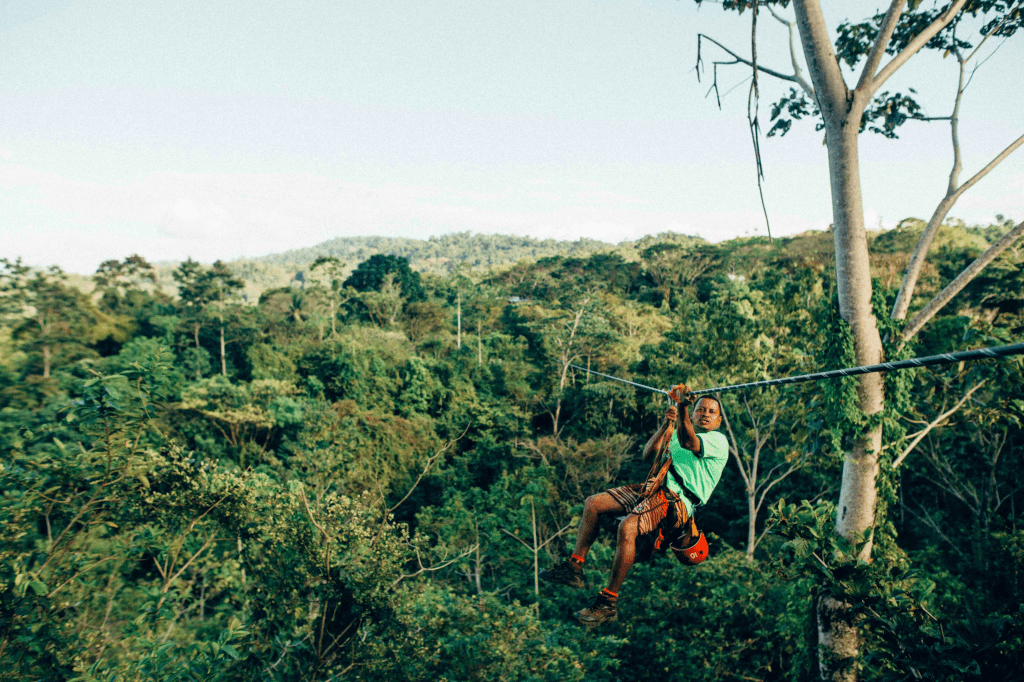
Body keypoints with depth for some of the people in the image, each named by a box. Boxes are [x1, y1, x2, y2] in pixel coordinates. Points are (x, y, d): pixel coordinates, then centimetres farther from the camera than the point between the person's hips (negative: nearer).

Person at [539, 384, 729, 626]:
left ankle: (608, 602, -23)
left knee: (628, 526, -33)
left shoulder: (718, 440, 4)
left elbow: (688, 442, -19)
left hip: (678, 501, -8)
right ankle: (574, 567, 0)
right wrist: (665, 425, -2)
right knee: (593, 503, -5)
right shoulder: (677, 433, 27)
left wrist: (682, 406, -34)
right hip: (655, 489, 8)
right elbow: (648, 453, 11)